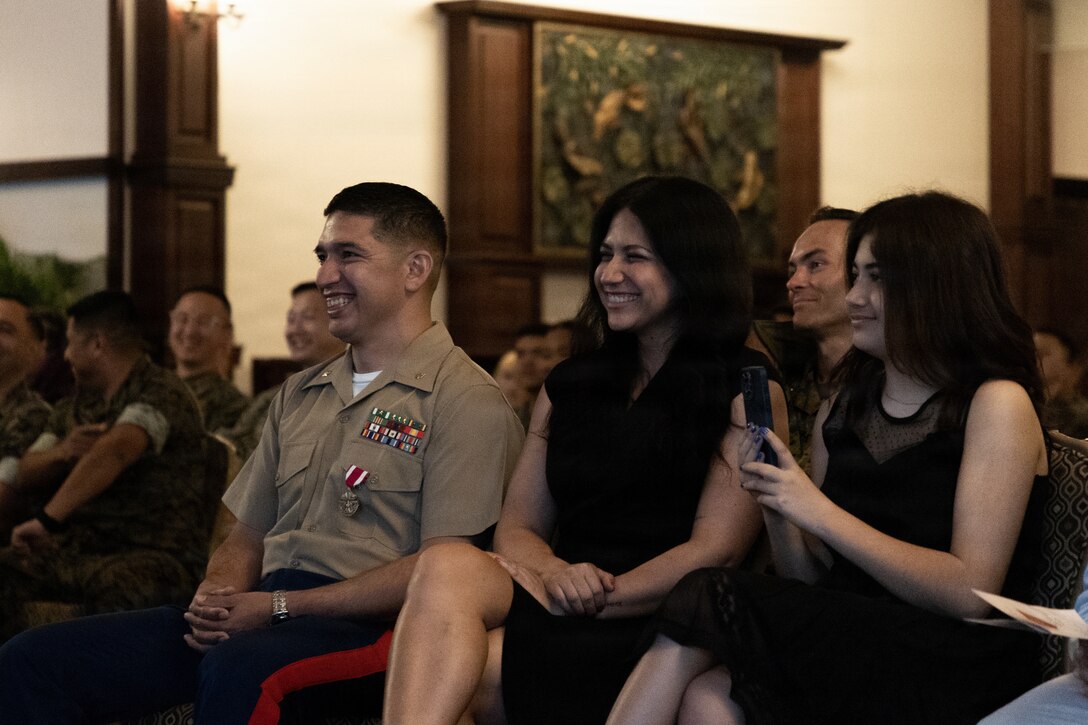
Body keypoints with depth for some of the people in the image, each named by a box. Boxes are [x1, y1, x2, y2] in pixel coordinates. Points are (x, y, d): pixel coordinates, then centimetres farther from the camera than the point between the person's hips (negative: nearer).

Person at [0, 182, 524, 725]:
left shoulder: (467, 402, -1)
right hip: (259, 615, 7)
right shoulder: (300, 395, 24)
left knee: (239, 670, -42)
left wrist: (278, 608, -13)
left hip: (365, 623, -7)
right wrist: (214, 600, 0)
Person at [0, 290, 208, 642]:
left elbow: (115, 452, -26)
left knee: (112, 586, -40)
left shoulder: (161, 392, -8)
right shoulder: (75, 405, 20)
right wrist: (63, 452, -6)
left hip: (156, 551, -7)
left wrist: (49, 518, -37)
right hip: (77, 546, 7)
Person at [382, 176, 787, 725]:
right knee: (447, 566, -30)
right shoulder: (568, 386, 22)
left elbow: (716, 550, -6)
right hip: (560, 608, 5)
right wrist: (555, 574, -7)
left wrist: (595, 598, -14)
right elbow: (517, 527, 17)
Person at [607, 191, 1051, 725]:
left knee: (709, 599, -21)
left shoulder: (998, 405, -4)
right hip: (851, 655, 5)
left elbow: (970, 593, -14)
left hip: (955, 678, -5)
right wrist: (775, 506, -4)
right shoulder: (841, 411, 14)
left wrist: (819, 514, -15)